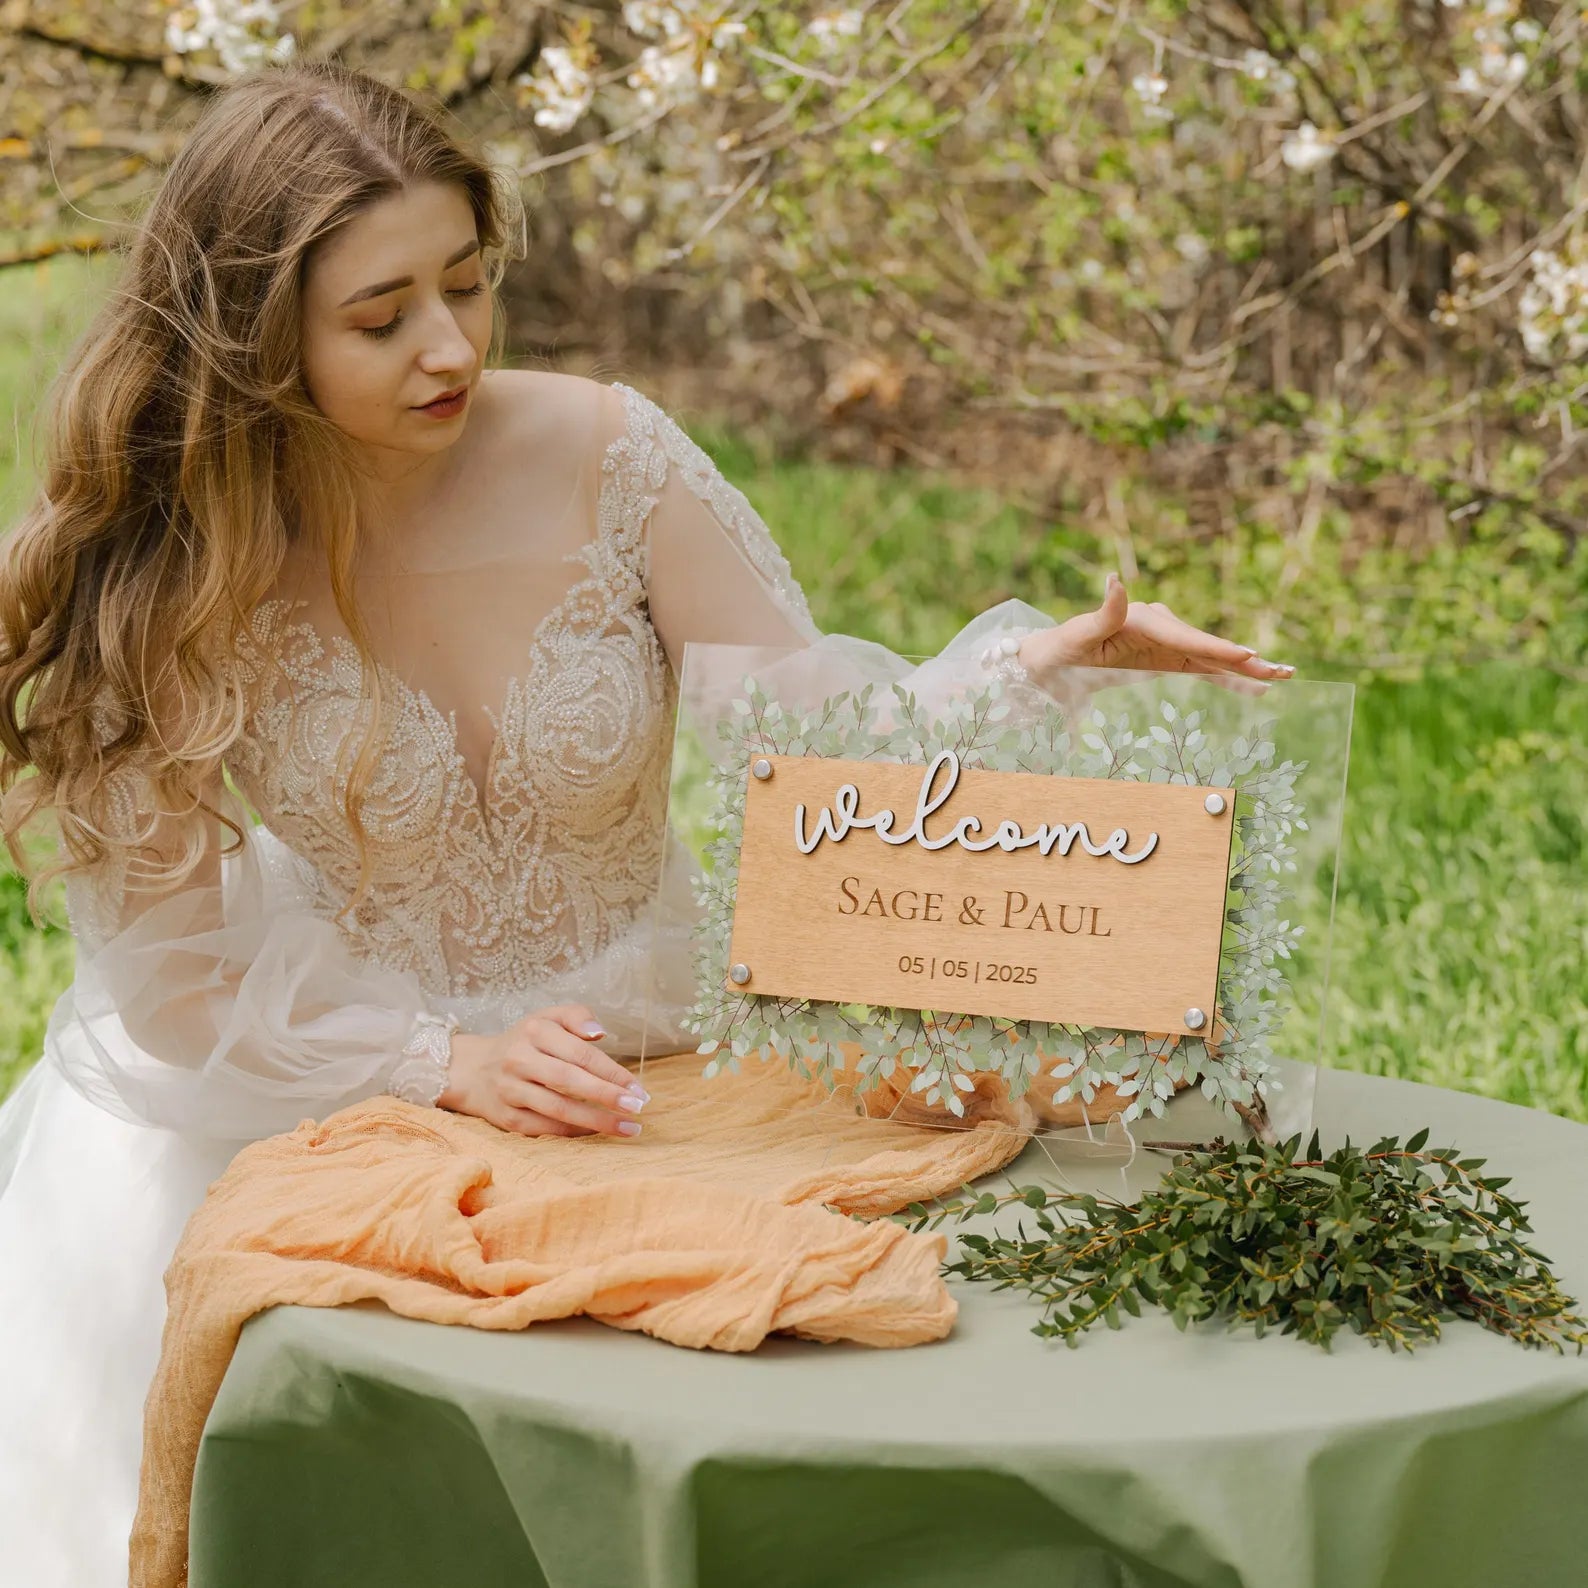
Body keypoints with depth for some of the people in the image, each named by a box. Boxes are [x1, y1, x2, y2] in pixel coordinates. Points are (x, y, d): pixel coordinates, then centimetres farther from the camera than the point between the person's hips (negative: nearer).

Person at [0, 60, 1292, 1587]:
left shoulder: (600, 457, -15)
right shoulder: (147, 570, -16)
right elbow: (168, 971, -12)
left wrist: (1025, 662, -32)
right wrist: (449, 1061, -25)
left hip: (632, 1046, 0)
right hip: (318, 1069, 1)